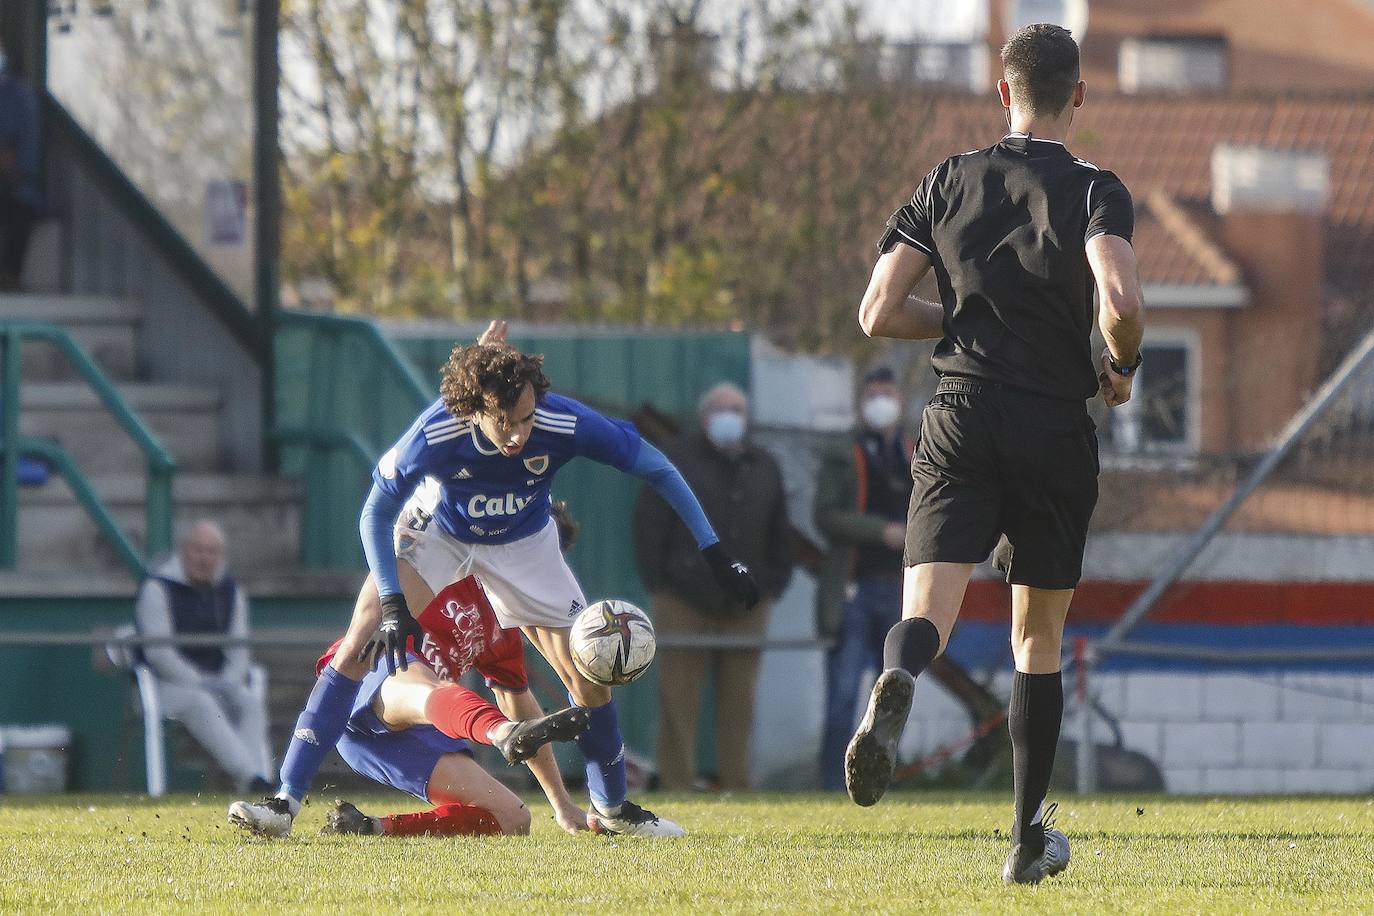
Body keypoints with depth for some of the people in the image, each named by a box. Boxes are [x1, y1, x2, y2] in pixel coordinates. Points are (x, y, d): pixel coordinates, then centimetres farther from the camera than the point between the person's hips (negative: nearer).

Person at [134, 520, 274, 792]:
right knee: (202, 703, -36)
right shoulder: (157, 589, -4)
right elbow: (159, 651, -12)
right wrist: (200, 685, -18)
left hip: (220, 681, 5)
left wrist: (228, 685, -7)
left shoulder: (231, 593, 14)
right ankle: (251, 779, -53)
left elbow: (238, 649, 13)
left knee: (251, 701, -26)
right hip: (167, 686, -5)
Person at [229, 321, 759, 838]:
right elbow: (376, 513, -20)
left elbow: (656, 469, -17)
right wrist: (392, 603, -29)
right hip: (435, 533, -2)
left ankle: (611, 809, 24)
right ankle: (285, 804, -16)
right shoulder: (436, 434, -37)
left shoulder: (566, 424, -33)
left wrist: (714, 552, -16)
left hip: (524, 545, 2)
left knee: (589, 675, -1)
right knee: (359, 648, -18)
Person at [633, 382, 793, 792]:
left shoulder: (764, 469, 15)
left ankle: (737, 788, 8)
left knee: (739, 703, 4)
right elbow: (649, 525, -2)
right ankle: (677, 787, -4)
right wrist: (658, 586, -7)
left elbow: (778, 535, 20)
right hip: (685, 605, -4)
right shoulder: (679, 463, 1)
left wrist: (772, 587, 10)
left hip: (745, 608, 4)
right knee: (679, 701, -5)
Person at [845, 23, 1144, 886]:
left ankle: (896, 685, -49)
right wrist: (1122, 364, 1)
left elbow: (880, 313, 5)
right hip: (1056, 431, -1)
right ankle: (1029, 838, 18)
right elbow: (1121, 300, -20)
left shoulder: (949, 183, 8)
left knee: (929, 609, -12)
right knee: (1039, 636, 13)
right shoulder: (1094, 191, -3)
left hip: (960, 424, 1)